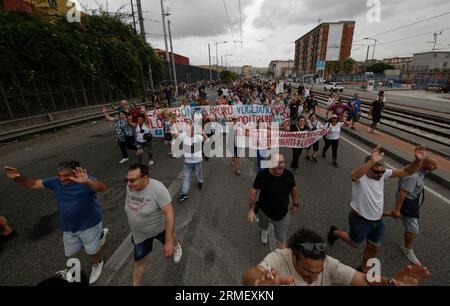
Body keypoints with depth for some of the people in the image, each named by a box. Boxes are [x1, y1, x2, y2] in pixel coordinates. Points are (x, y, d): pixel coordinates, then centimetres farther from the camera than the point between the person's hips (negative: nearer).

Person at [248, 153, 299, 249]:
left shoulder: (288, 175, -21)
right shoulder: (262, 175, -29)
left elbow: (294, 189, -2)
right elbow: (254, 191, -17)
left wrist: (295, 204, 10)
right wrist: (251, 210, -17)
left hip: (282, 213, 0)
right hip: (264, 211, 0)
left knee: (281, 239, 14)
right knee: (263, 226, 34)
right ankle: (265, 230, 70)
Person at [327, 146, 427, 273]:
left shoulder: (383, 174, -9)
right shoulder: (360, 177, -30)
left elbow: (406, 171, -12)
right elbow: (354, 175, -55)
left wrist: (419, 160, -32)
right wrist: (372, 161, -71)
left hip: (378, 221, 6)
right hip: (360, 221, -6)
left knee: (374, 248, 23)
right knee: (354, 243, 18)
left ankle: (364, 269, 49)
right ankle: (335, 232, 46)